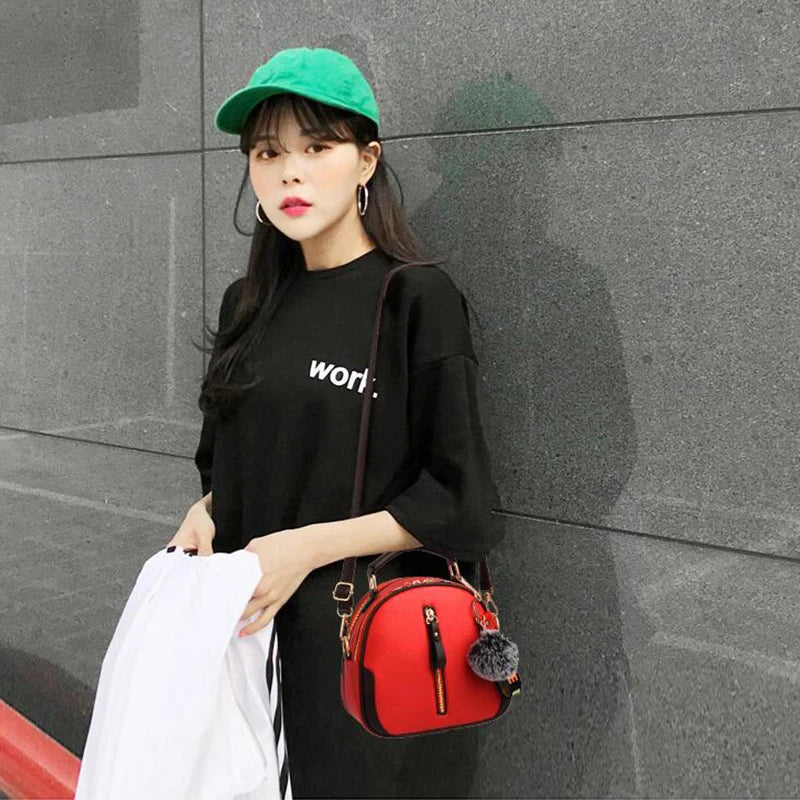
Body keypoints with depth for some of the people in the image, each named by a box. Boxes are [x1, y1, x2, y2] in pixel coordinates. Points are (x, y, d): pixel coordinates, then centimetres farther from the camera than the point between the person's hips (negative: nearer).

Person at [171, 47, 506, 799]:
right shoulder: (249, 303, 6)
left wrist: (310, 546, -20)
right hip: (257, 630, 5)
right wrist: (205, 513, -4)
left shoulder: (418, 296, -12)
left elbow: (457, 502, -12)